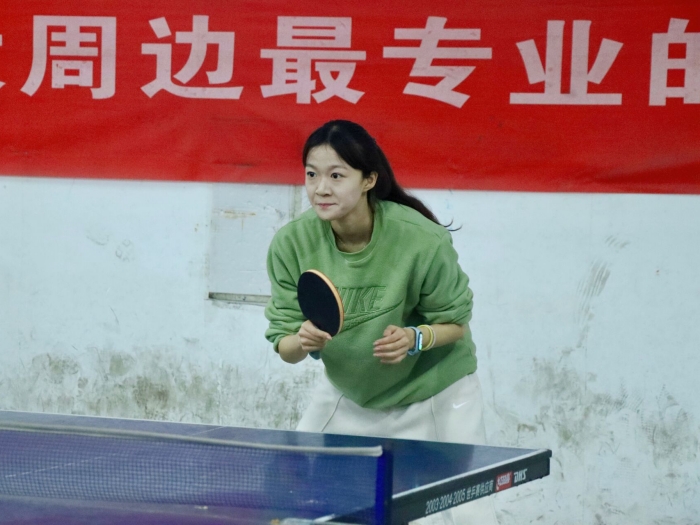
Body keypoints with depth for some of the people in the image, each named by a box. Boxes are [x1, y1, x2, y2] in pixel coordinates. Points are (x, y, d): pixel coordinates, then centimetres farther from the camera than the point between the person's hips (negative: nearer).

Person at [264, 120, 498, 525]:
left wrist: (415, 339, -34)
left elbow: (456, 322, -14)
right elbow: (283, 344, -15)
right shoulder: (292, 243, -20)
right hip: (348, 394, 3)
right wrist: (303, 343, -38)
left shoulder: (421, 240, -29)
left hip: (434, 392, -3)